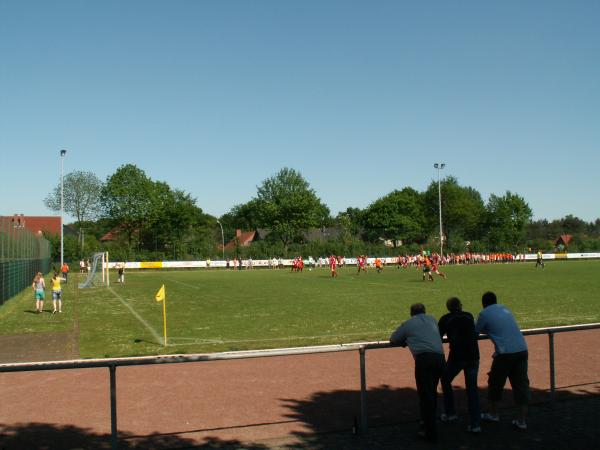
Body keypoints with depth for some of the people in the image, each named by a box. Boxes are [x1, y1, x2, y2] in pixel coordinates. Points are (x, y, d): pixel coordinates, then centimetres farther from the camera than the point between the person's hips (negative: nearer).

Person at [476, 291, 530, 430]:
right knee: (521, 383, 10)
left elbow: (476, 332, 10)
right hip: (522, 349, 6)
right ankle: (522, 420, 11)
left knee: (495, 382, 14)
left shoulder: (484, 313, 0)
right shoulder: (505, 308, 19)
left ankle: (493, 414, 28)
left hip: (505, 352, -5)